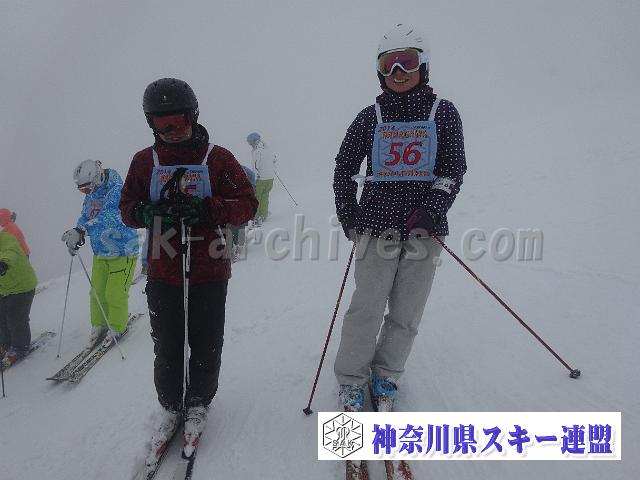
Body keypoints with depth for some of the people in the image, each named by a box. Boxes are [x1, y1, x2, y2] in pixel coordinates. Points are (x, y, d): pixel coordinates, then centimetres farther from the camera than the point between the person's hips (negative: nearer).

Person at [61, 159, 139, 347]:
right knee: (97, 292, 9)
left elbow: (107, 218, -34)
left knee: (115, 294, -3)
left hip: (122, 252, -7)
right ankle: (99, 326, 26)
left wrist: (81, 230, -44)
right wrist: (77, 234, -12)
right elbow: (84, 218, 10)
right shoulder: (90, 197, 5)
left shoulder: (116, 192, -21)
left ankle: (117, 328, 17)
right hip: (100, 254, 7)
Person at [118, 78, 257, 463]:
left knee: (206, 344, 7)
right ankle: (171, 408, 30)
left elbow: (247, 204, -4)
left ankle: (199, 404, 31)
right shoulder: (144, 161, 6)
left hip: (209, 271, -1)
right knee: (167, 347, 8)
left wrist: (206, 209, -21)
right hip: (162, 272, 2)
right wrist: (149, 211, -15)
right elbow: (128, 208, 9)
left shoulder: (217, 157, -1)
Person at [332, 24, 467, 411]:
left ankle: (386, 373, 25)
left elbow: (454, 168, 1)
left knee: (407, 313, 6)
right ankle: (351, 378, 15)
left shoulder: (443, 113, 6)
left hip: (423, 231, 1)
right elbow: (344, 168, 13)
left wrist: (432, 210, -14)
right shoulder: (371, 117, 7)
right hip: (376, 228, 0)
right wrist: (349, 216, 4)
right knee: (366, 310, -2)